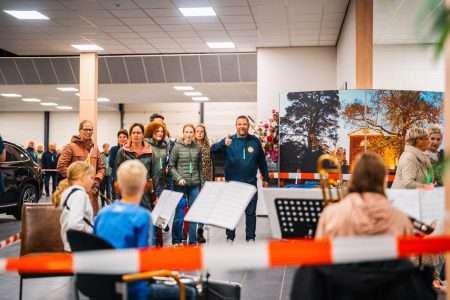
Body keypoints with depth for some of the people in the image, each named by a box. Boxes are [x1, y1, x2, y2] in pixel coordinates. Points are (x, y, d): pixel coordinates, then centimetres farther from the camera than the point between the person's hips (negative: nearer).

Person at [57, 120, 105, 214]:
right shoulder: (70, 146, -3)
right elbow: (61, 166, -10)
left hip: (92, 191, 6)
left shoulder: (95, 147, 15)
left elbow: (101, 167, 21)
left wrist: (97, 180, 3)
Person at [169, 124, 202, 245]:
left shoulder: (197, 148, 5)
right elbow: (171, 165, -1)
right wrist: (178, 178, -12)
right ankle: (176, 241, 15)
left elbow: (200, 166, 11)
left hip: (195, 184, 3)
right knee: (179, 214, 1)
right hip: (180, 185, -3)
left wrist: (200, 181, 6)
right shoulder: (177, 147, -3)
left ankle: (193, 241, 16)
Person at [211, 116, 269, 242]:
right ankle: (230, 236, 19)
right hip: (232, 183, 0)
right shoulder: (229, 140, -1)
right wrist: (223, 144, -35)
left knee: (251, 212, 6)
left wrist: (265, 178, 9)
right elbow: (213, 150, -16)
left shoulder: (255, 141, 3)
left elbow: (262, 161, 9)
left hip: (250, 183, 1)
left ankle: (250, 237, 16)